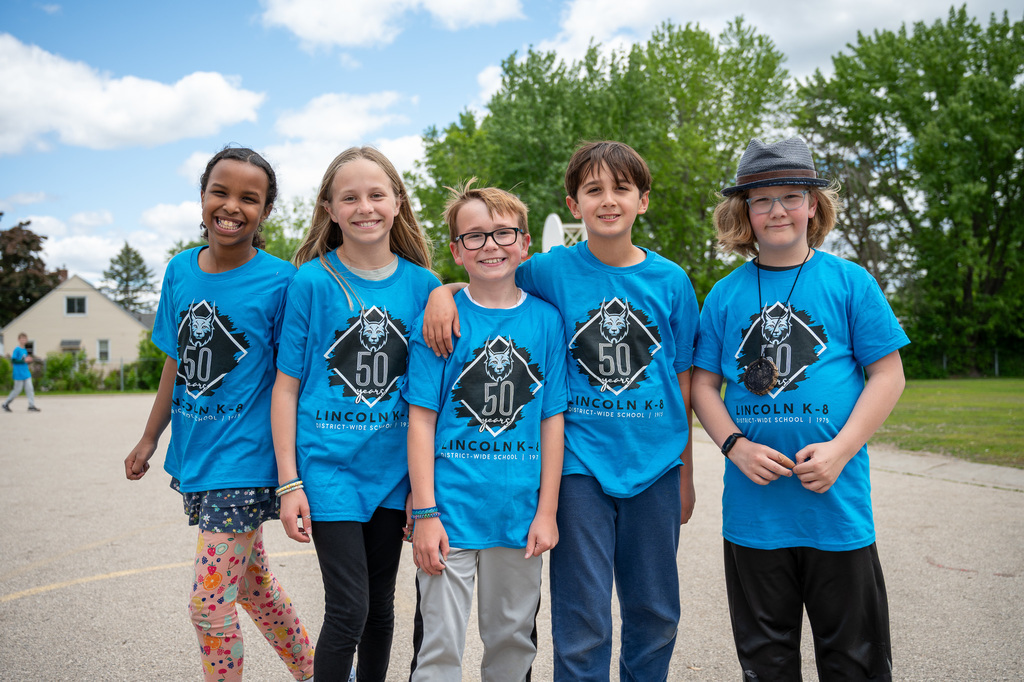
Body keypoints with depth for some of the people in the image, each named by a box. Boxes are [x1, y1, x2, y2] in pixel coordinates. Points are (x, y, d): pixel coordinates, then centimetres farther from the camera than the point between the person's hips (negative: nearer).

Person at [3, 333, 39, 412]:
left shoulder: (25, 350, 12)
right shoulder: (17, 350, -10)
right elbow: (13, 360, -16)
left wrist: (29, 359, 1)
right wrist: (24, 360, -22)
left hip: (26, 373, 7)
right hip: (19, 374, -7)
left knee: (30, 389, -1)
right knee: (17, 390, 2)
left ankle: (32, 406, -1)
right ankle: (6, 404, 19)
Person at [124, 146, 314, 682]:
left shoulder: (279, 281, -12)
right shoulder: (180, 271, 4)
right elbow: (176, 362, 13)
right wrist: (149, 439, 17)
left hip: (243, 462, -6)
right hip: (194, 457, 6)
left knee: (209, 601, -3)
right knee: (250, 580, 18)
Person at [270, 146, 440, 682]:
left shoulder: (423, 285, 1)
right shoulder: (312, 281, -5)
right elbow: (286, 386, -3)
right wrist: (289, 482, -7)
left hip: (393, 466, 3)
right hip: (329, 465, -3)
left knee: (381, 602, 15)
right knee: (348, 608, -6)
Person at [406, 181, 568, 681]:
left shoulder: (546, 319, 2)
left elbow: (552, 418, 3)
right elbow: (422, 418, -5)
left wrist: (547, 511, 0)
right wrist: (424, 513, -9)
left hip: (520, 510, 2)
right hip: (451, 508, -2)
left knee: (513, 641, 17)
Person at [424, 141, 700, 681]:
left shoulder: (671, 280, 2)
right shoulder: (553, 271, -3)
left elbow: (682, 381, 7)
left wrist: (685, 474, 8)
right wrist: (442, 292, -12)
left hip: (655, 465, 2)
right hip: (580, 465, -2)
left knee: (655, 615, 14)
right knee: (583, 623, 2)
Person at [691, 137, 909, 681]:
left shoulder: (849, 282, 0)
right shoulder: (725, 295, 4)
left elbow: (888, 375, -1)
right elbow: (703, 385, 6)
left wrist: (840, 450, -14)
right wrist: (735, 446, -11)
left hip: (838, 505, -1)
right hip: (752, 507, 2)